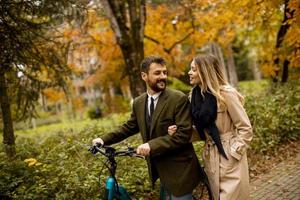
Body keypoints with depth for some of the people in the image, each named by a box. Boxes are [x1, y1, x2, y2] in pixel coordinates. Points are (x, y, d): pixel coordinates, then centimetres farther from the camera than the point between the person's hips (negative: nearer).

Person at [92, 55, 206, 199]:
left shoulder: (179, 99, -16)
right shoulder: (138, 102, 4)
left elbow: (183, 134, -21)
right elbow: (129, 127, 16)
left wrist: (152, 145, -28)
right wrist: (105, 139, 6)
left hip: (178, 169, -6)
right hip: (159, 168, 6)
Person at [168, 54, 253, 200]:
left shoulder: (226, 93, -17)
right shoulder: (196, 95, 2)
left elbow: (245, 128, -12)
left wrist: (233, 153, -16)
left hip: (230, 158, -6)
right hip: (211, 159, 7)